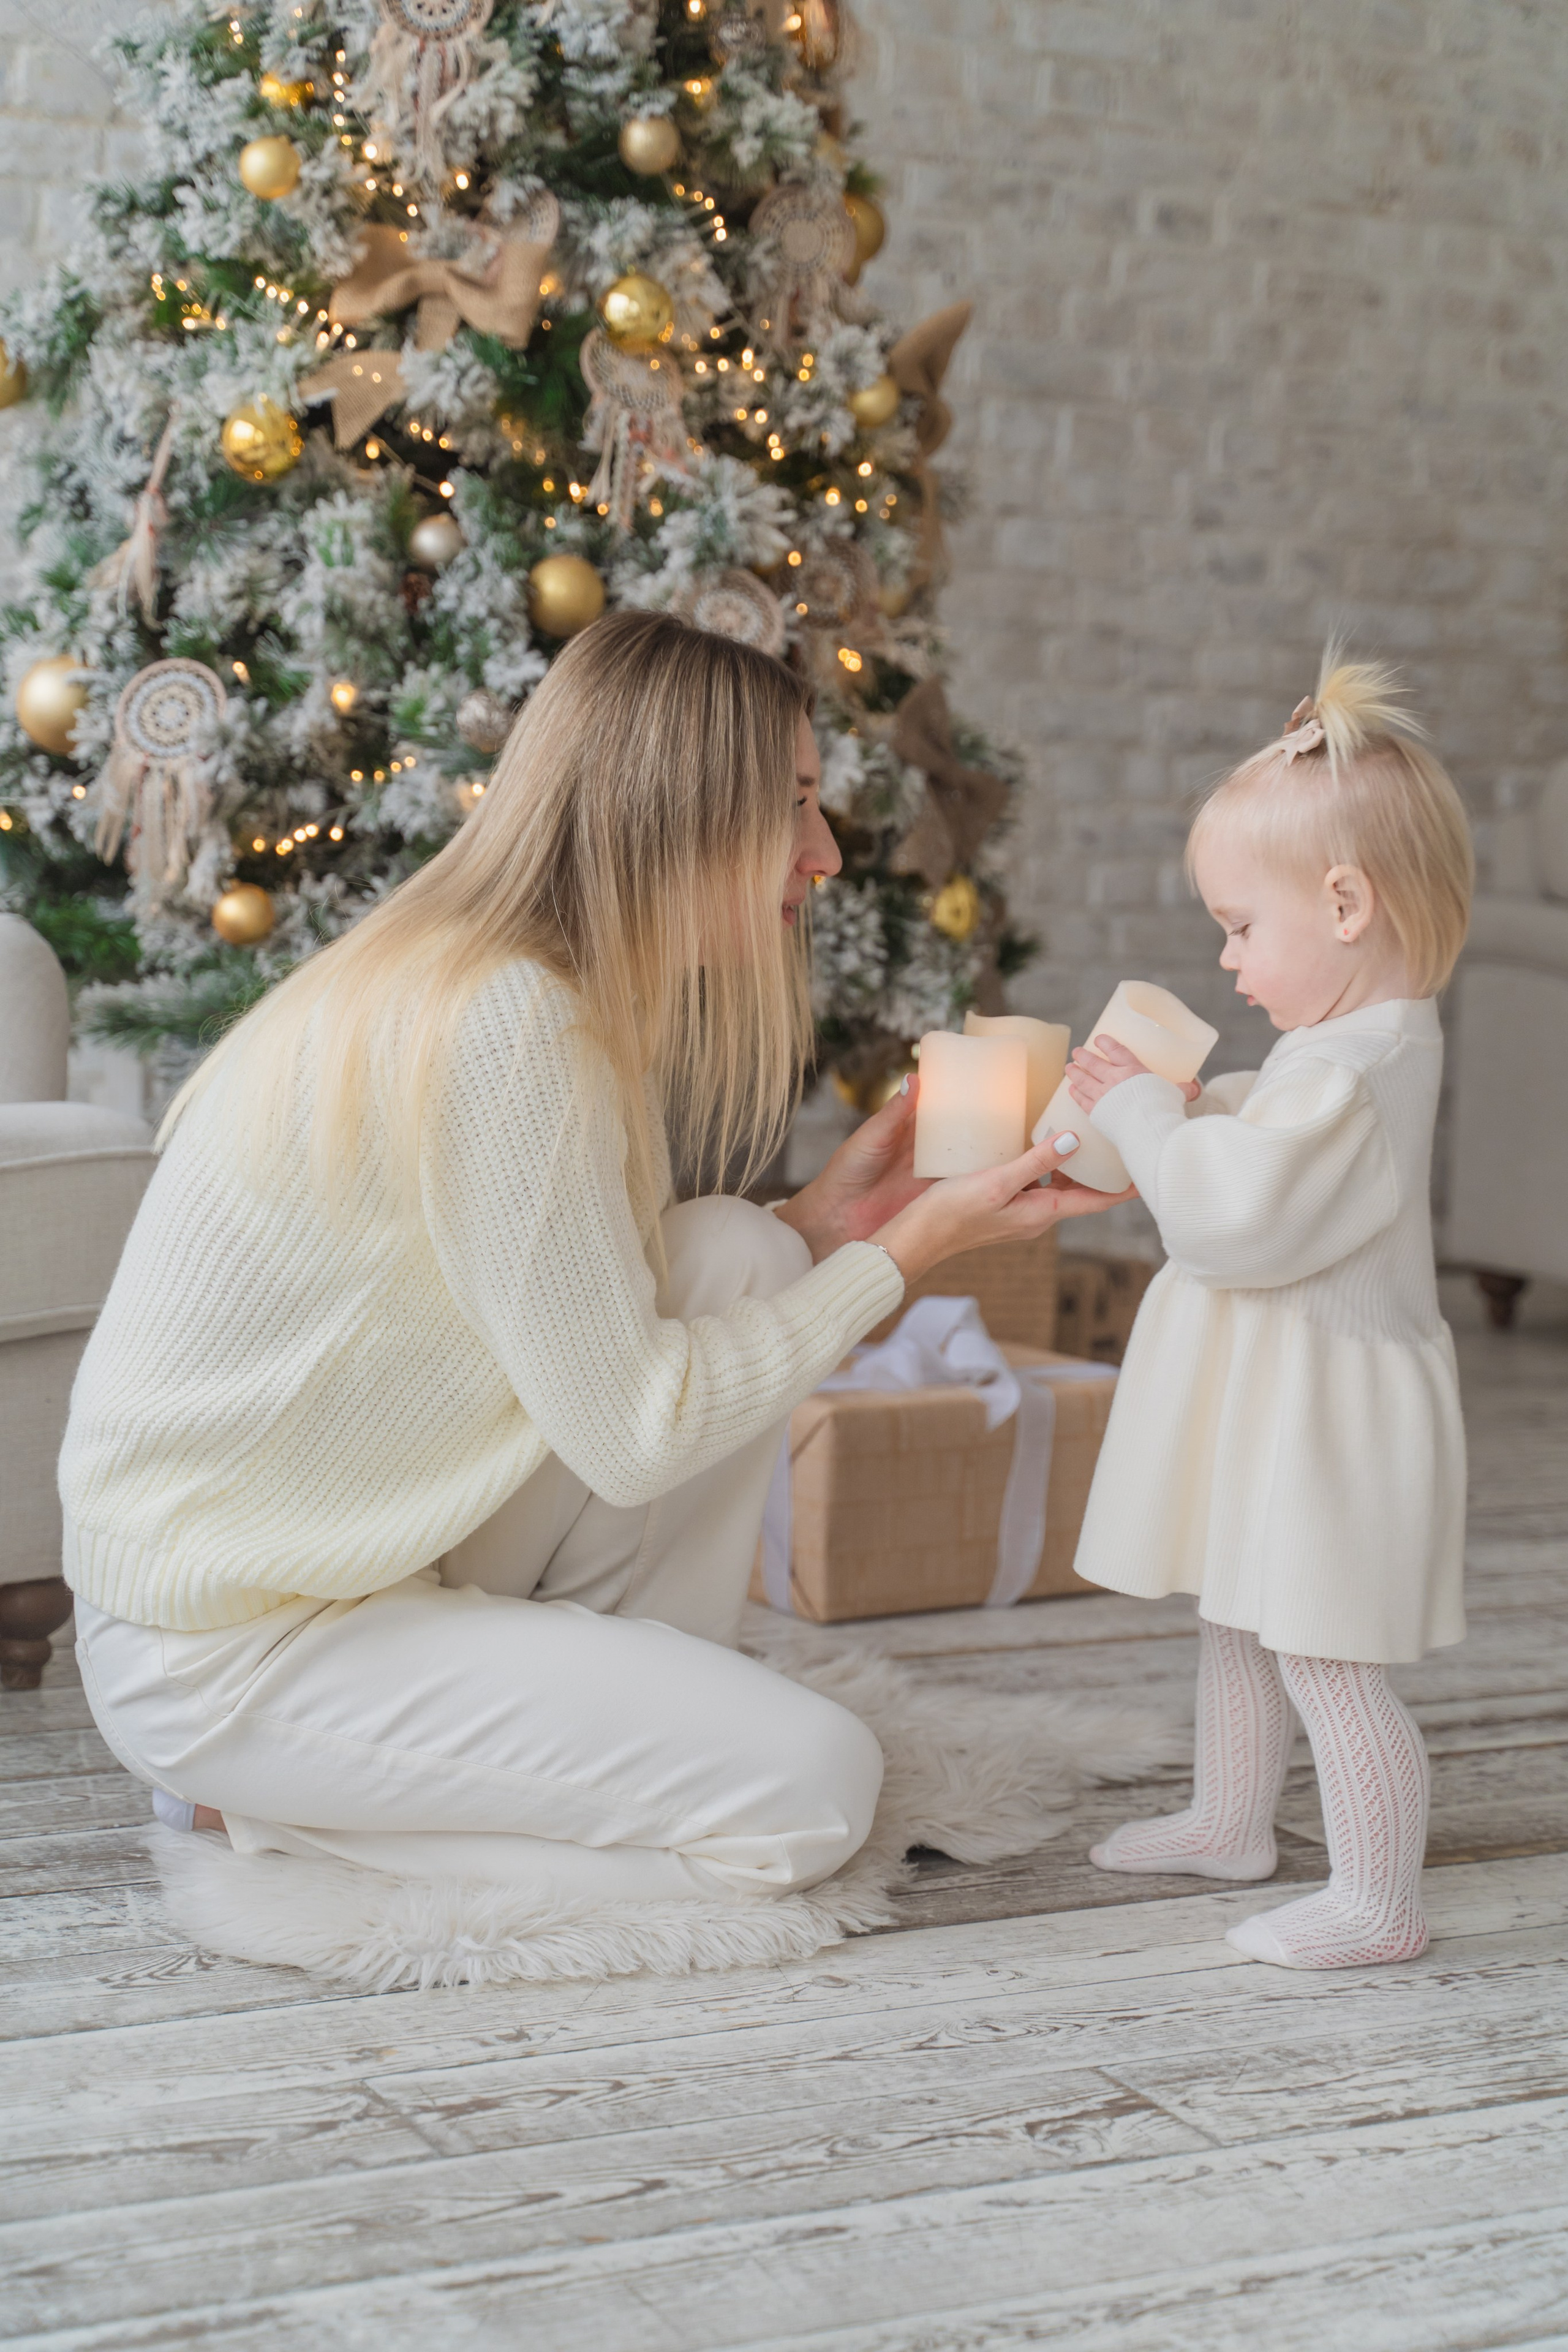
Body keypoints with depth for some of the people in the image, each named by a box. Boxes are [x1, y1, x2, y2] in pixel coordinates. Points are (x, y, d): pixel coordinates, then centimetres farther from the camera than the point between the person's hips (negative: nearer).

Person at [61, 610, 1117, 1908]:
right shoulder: (500, 1025, -24)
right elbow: (629, 1434, -21)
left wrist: (824, 1218, 4)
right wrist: (911, 1245, -13)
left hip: (368, 1555, 9)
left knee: (735, 1260, 0)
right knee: (816, 1787, -12)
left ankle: (619, 1733, 7)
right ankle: (264, 1806, -3)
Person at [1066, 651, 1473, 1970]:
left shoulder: (1353, 1072, -26)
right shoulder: (1361, 1043, 8)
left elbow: (1233, 1219, -28)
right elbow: (1261, 1155, 20)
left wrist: (1141, 1113, -17)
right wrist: (1171, 1107, 4)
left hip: (1327, 1419, -11)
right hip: (1277, 1412, 11)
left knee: (1328, 1661, -4)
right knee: (1240, 1625, 24)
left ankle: (1379, 1902, 5)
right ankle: (1230, 1823, 41)